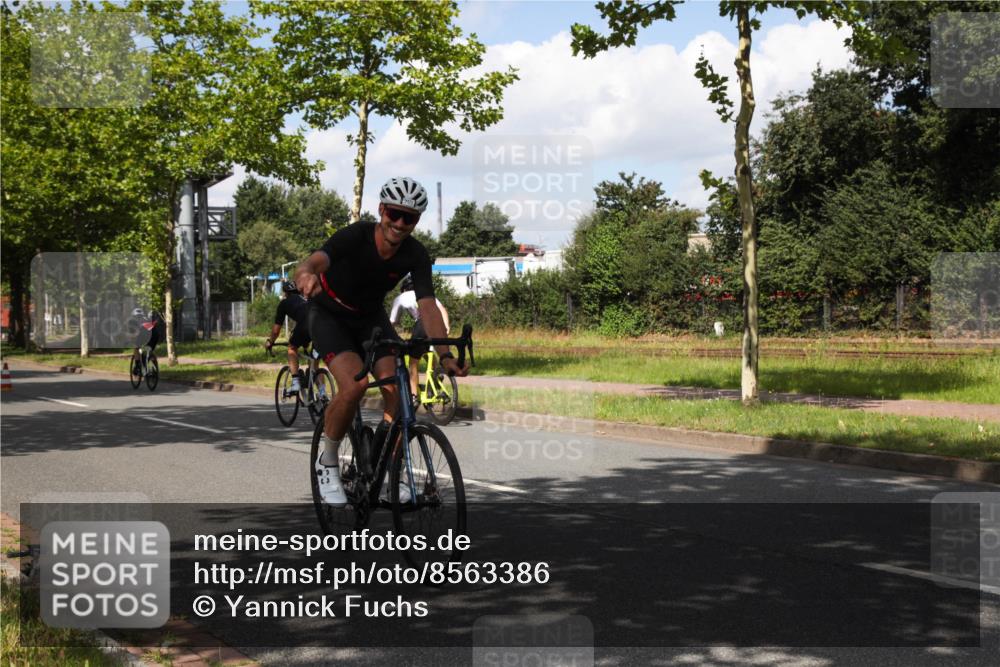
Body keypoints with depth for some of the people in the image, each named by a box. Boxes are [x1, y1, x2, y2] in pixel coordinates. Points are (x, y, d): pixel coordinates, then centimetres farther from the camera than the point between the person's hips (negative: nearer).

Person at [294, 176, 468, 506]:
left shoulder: (415, 255, -19)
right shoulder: (355, 236, -31)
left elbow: (427, 305, -25)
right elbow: (313, 262, -47)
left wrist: (445, 354, -39)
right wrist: (306, 275, -73)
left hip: (371, 318, 4)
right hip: (329, 315, -4)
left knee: (396, 387, -17)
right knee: (354, 385, -27)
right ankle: (327, 462, -3)